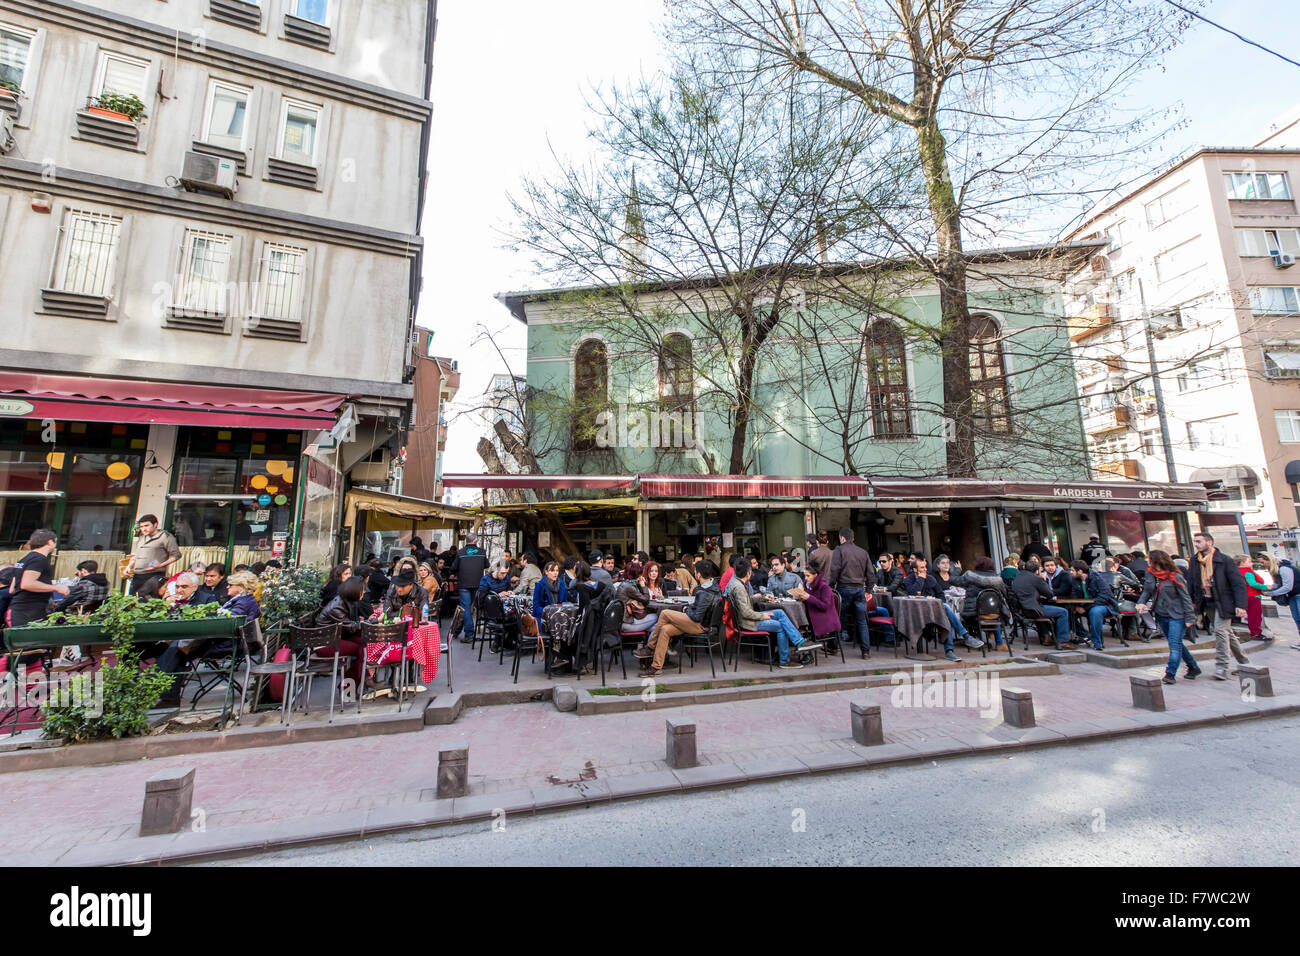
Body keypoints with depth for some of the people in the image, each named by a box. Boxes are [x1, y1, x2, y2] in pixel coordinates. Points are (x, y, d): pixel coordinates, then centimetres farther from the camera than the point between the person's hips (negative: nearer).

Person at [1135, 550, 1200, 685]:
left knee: (1175, 644, -8)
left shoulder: (1175, 577, -13)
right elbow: (1147, 590, 8)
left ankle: (1170, 674, -8)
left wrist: (1189, 617, -12)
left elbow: (1185, 597, -10)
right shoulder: (1150, 574, 1)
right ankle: (1193, 668, 32)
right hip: (1161, 616, 6)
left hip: (1176, 616, -6)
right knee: (1176, 644, 17)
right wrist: (1142, 602, -11)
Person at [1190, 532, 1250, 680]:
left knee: (1220, 631, -12)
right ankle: (1244, 663, 32)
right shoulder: (1194, 562, 5)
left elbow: (1239, 583, -10)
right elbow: (1190, 583, 9)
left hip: (1223, 602, -5)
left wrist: (1240, 605, -17)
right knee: (1227, 632, 16)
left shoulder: (1223, 560, -9)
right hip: (1207, 603, 5)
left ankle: (1221, 668, -6)